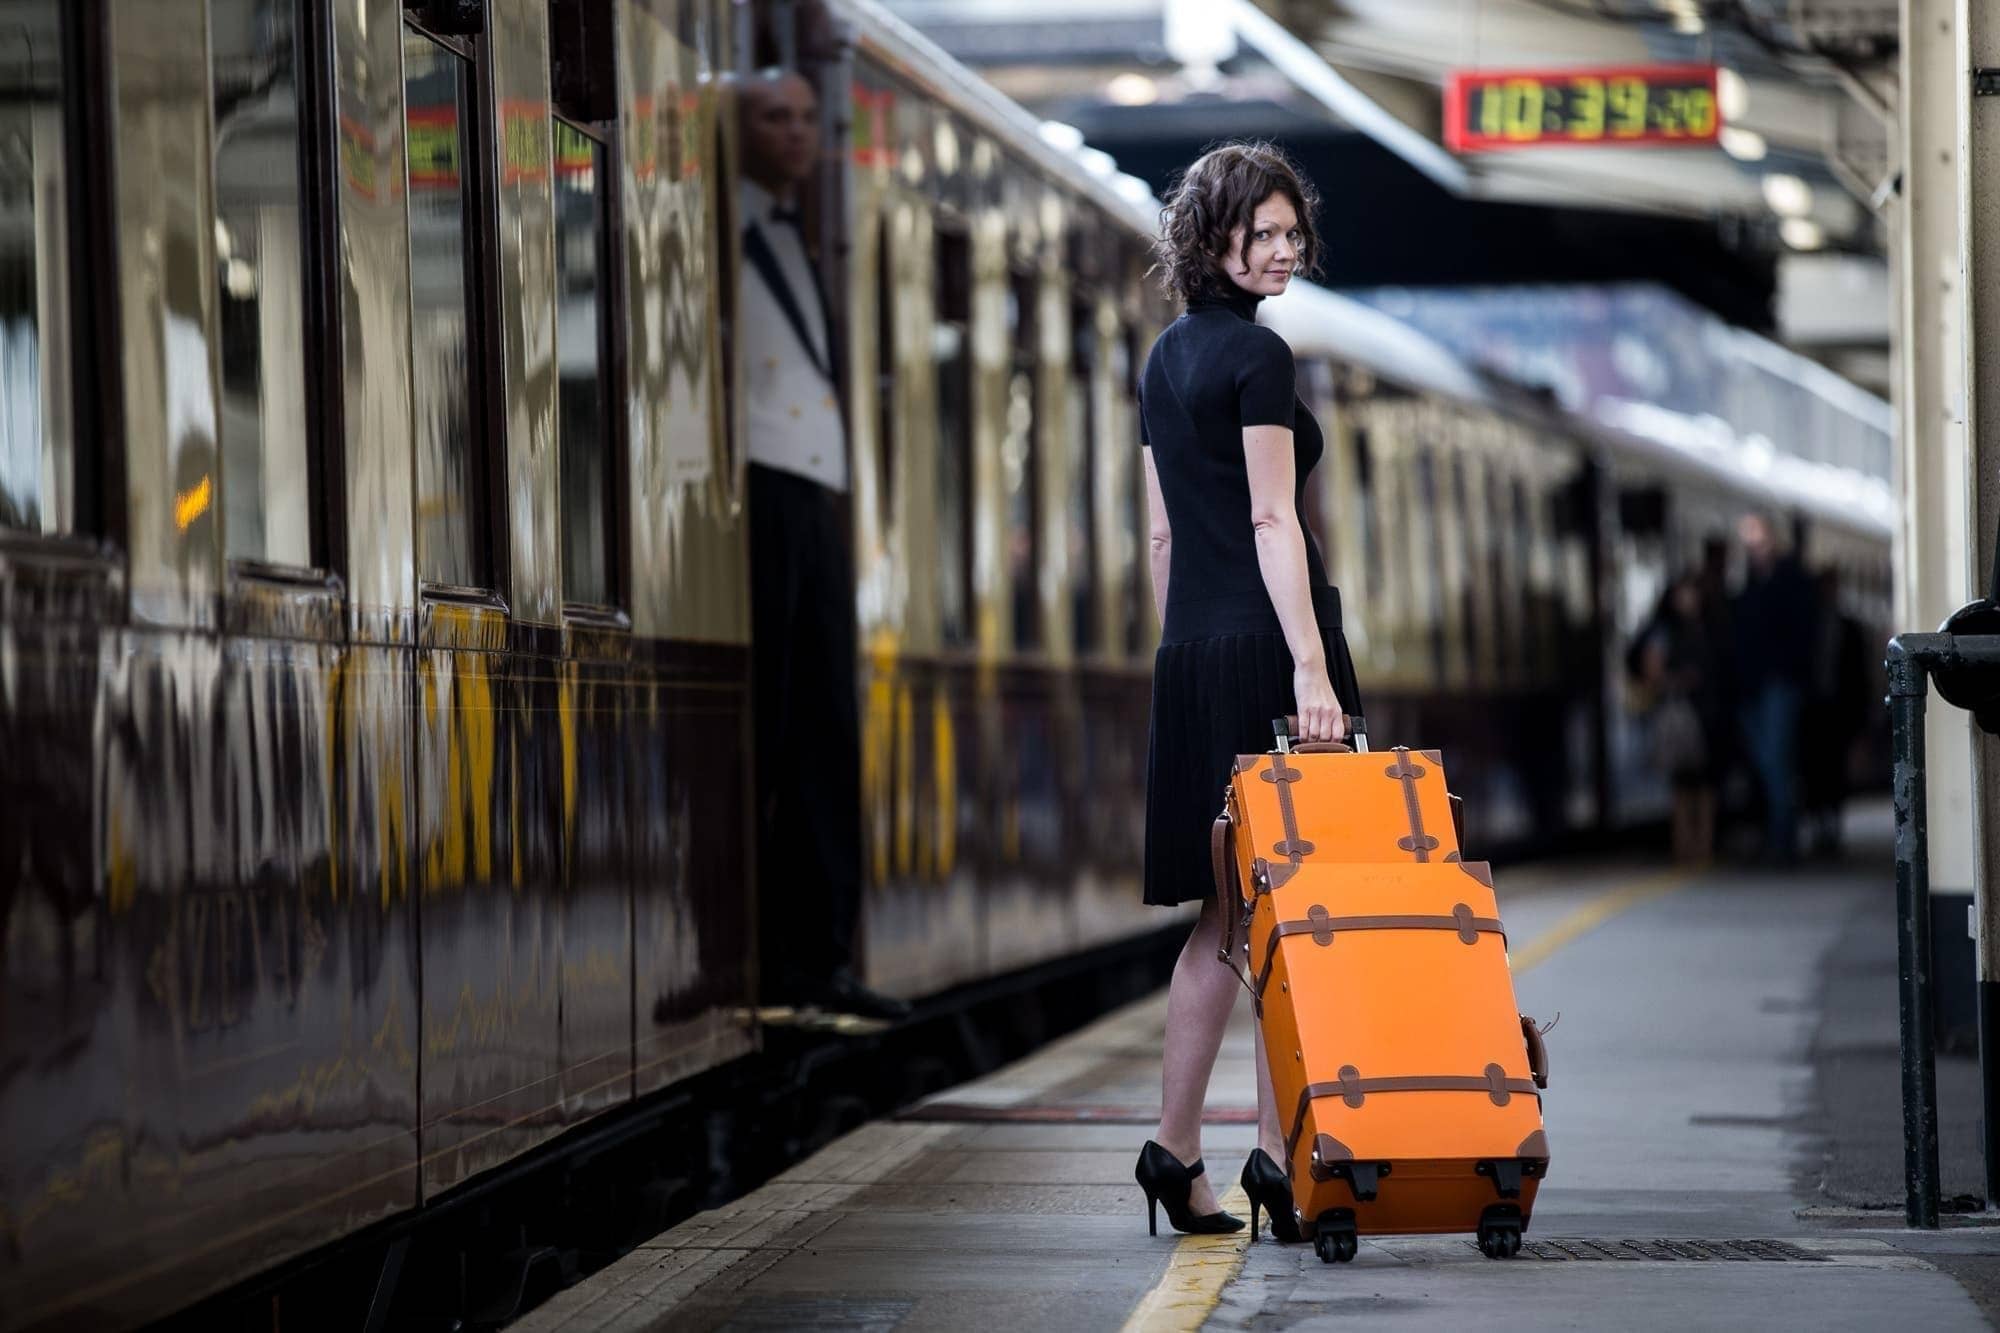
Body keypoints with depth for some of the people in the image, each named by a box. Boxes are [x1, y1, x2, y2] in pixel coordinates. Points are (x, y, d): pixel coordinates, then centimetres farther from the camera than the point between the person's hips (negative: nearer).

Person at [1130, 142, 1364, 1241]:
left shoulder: (1164, 360, 17)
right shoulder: (1255, 355, -9)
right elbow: (1272, 521, -16)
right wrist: (1310, 663, -21)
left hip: (1190, 655, 8)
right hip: (1264, 647, -8)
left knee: (1229, 910, 11)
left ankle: (1174, 1149, 9)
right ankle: (1277, 1149, -5)